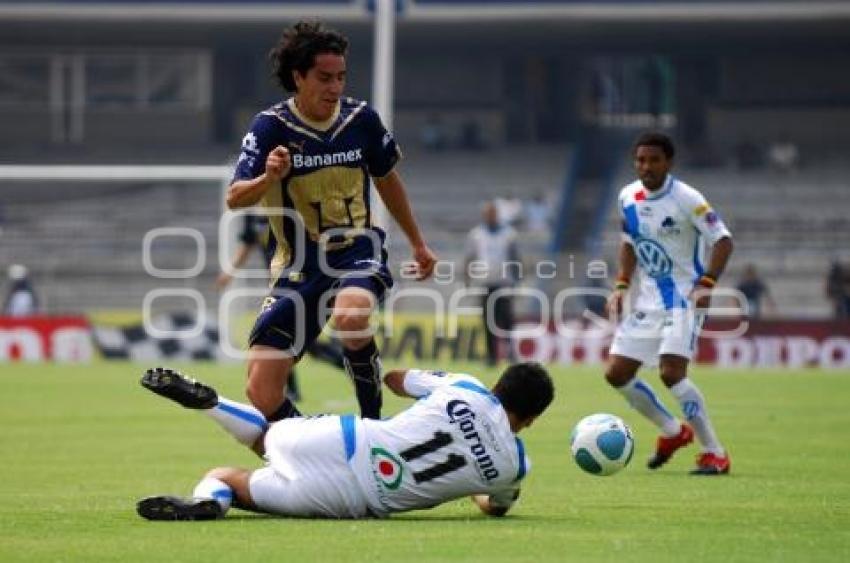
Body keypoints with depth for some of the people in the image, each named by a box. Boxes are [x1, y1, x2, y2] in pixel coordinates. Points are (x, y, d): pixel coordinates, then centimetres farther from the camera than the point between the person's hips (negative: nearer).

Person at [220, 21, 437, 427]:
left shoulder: (360, 118, 0)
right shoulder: (271, 127, -9)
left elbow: (386, 179, 18)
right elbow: (234, 199, -17)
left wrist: (418, 243, 25)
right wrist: (268, 178, -39)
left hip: (358, 252, 0)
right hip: (299, 267, 0)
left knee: (350, 316, -37)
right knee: (262, 392, -11)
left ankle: (373, 422, -16)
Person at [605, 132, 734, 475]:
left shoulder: (685, 199, -15)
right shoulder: (628, 198, 4)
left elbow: (723, 240, -15)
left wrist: (706, 284, -26)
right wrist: (621, 286, 6)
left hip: (684, 298, -7)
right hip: (649, 300, 7)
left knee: (671, 373, -23)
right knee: (617, 373, 3)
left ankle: (715, 453, -11)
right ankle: (673, 431, 24)